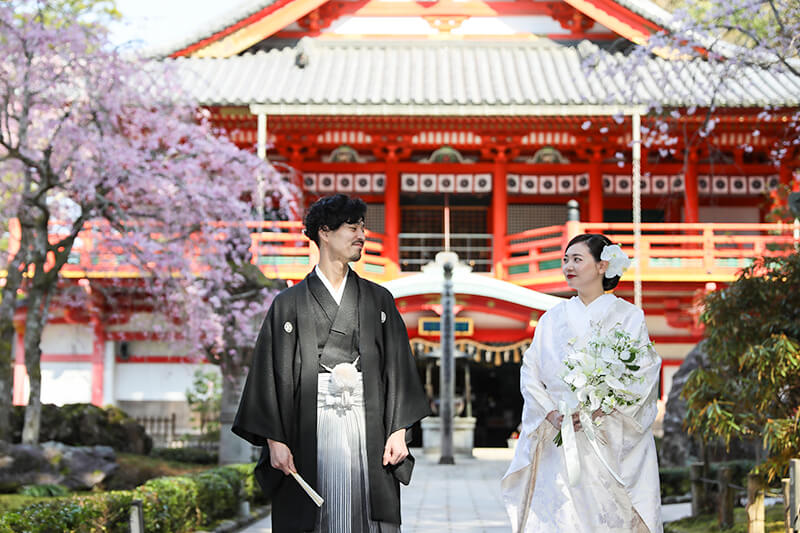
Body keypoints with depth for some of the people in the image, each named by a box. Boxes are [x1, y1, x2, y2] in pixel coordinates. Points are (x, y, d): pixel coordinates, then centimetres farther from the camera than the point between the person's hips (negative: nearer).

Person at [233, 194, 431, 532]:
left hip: (367, 427, 2)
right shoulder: (289, 304, 6)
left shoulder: (379, 300, 13)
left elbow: (397, 366, 10)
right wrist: (273, 440, -5)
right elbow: (269, 374, 3)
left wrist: (398, 431, 1)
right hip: (309, 430, -2)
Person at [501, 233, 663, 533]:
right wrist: (552, 414, -9)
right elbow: (530, 373, 9)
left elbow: (643, 376, -5)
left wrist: (598, 410, -17)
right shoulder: (552, 319, 13)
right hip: (560, 443, 3)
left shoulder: (628, 317, 3)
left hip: (612, 446, -2)